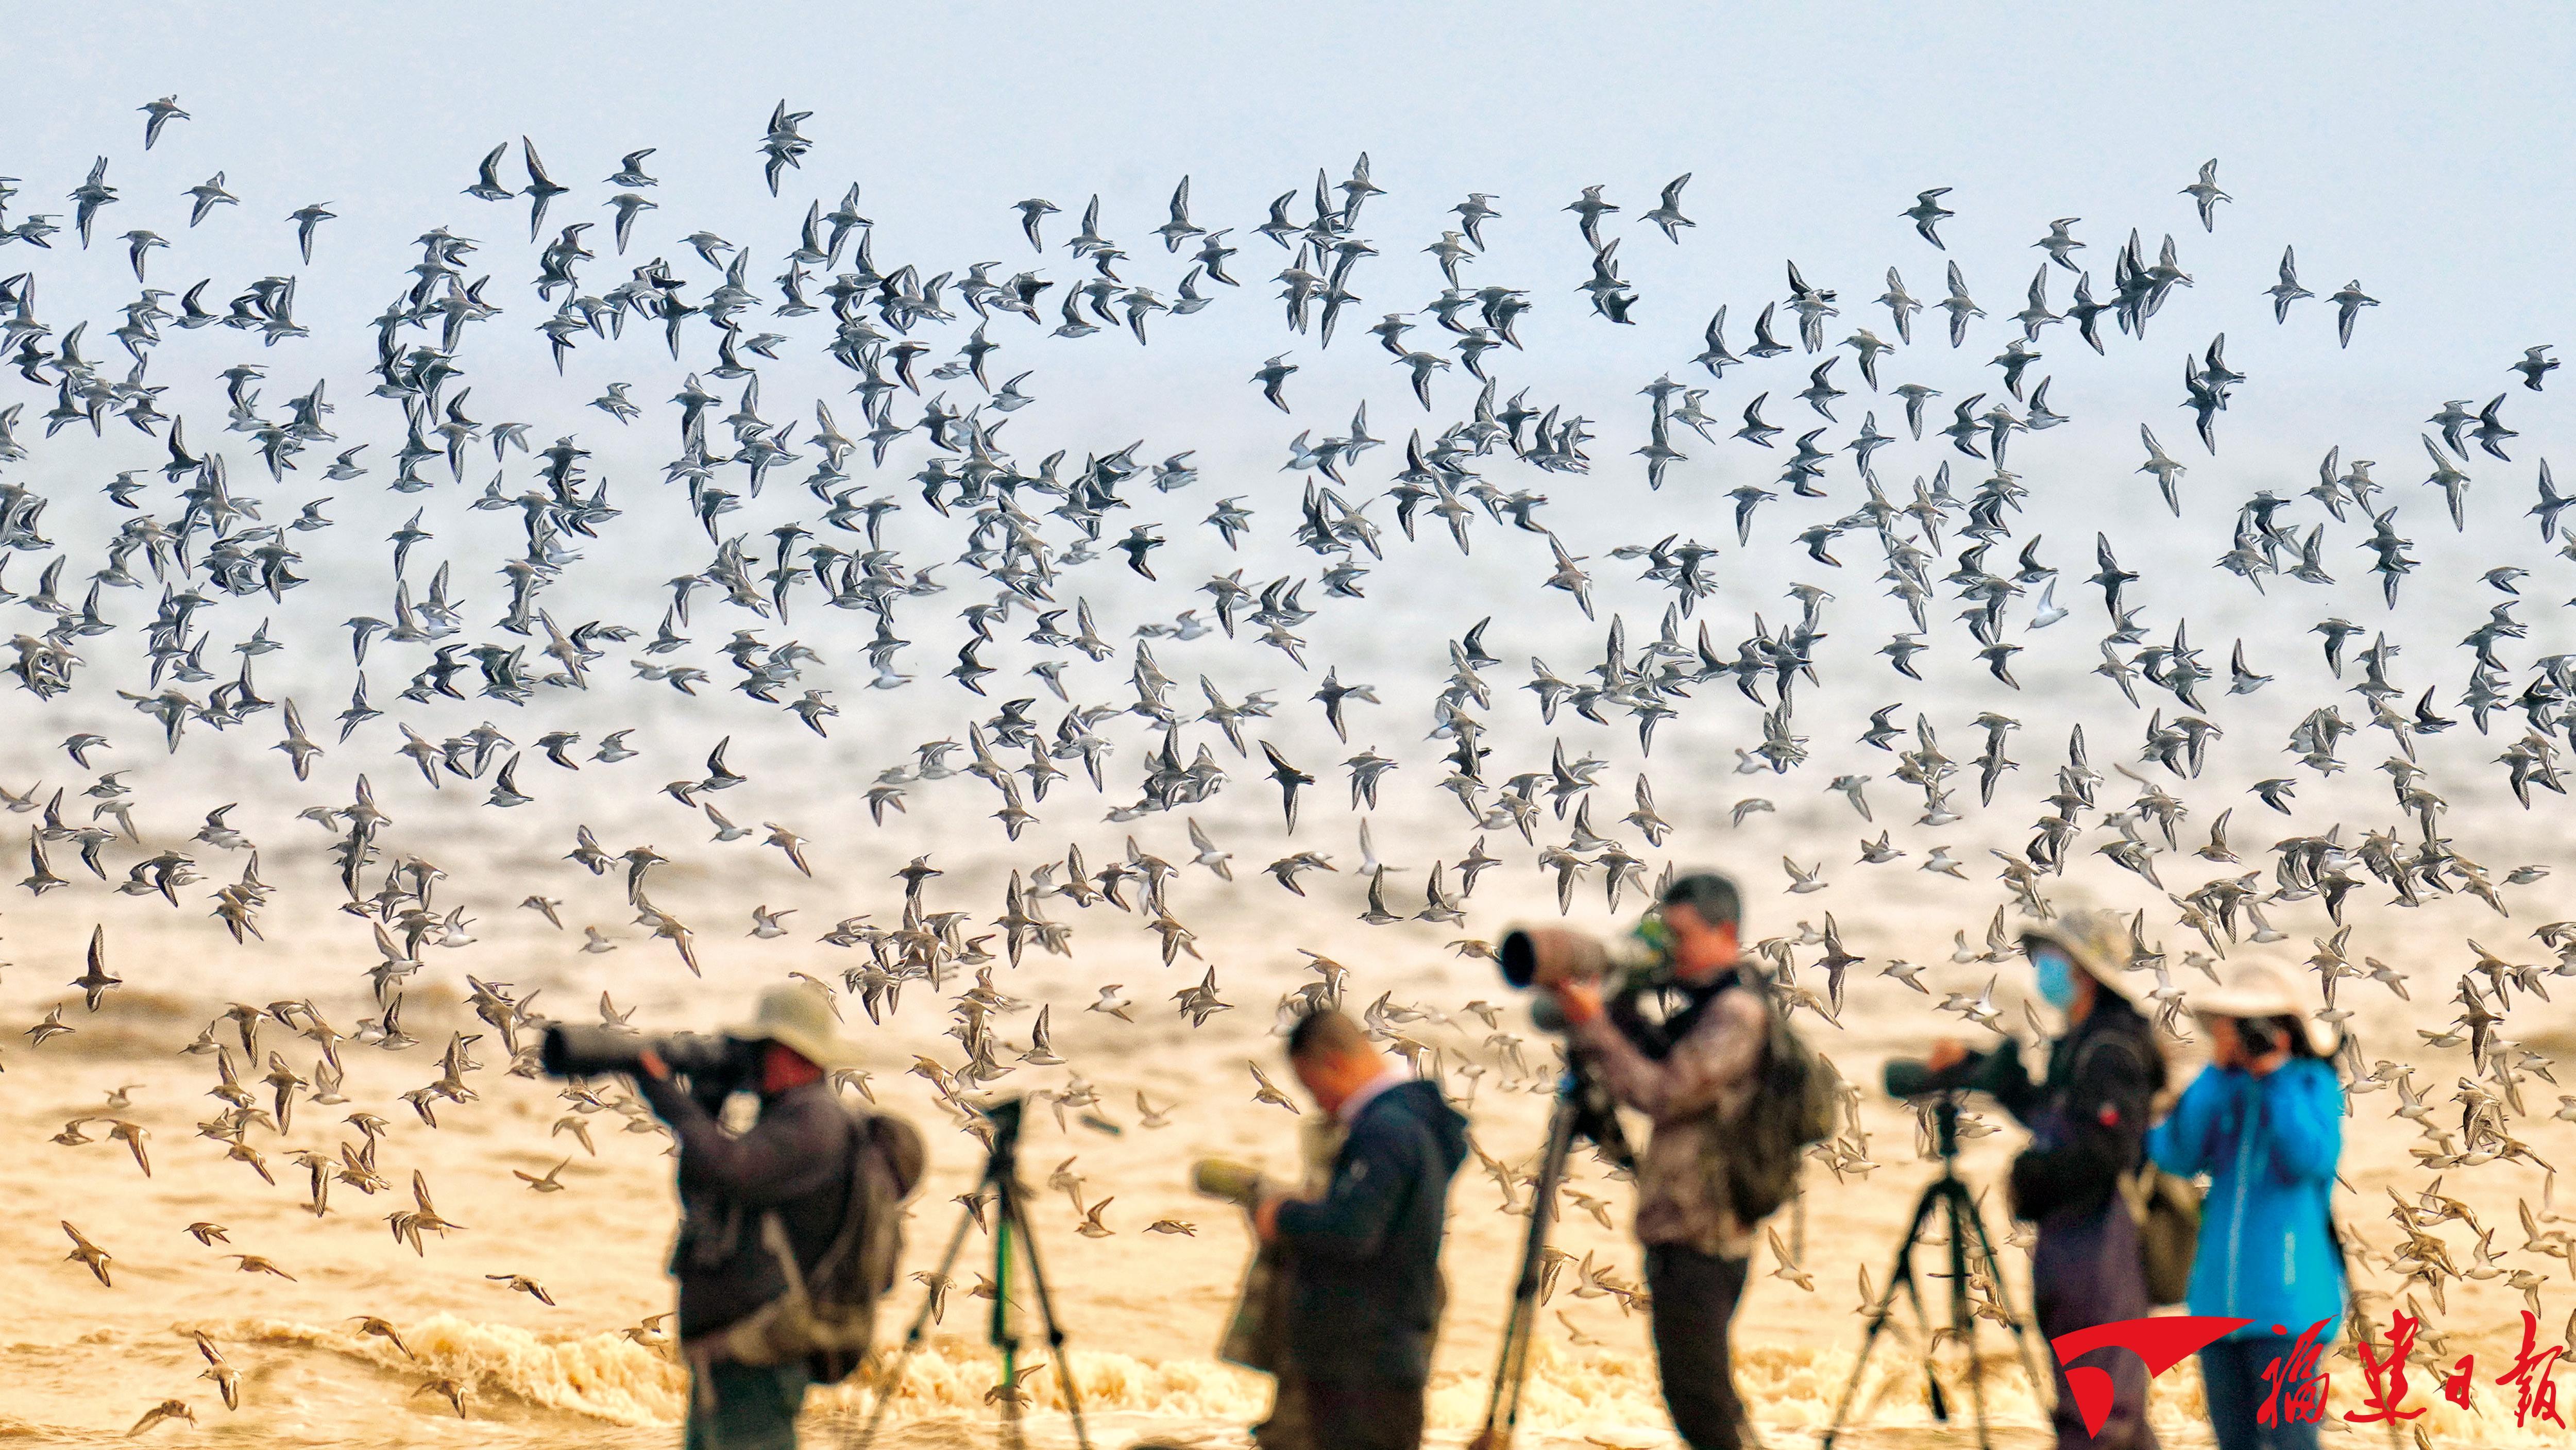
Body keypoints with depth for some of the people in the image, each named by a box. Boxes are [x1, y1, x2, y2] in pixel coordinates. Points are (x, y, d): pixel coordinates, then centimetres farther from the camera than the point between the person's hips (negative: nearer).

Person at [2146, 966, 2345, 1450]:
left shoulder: (2312, 1084, -1)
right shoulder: (2223, 1091, 11)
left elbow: (2311, 1159, -17)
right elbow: (2176, 1155, -2)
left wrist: (2275, 1076, -14)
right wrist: (2216, 1071, -5)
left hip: (2284, 1299, -6)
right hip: (2220, 1295, 6)